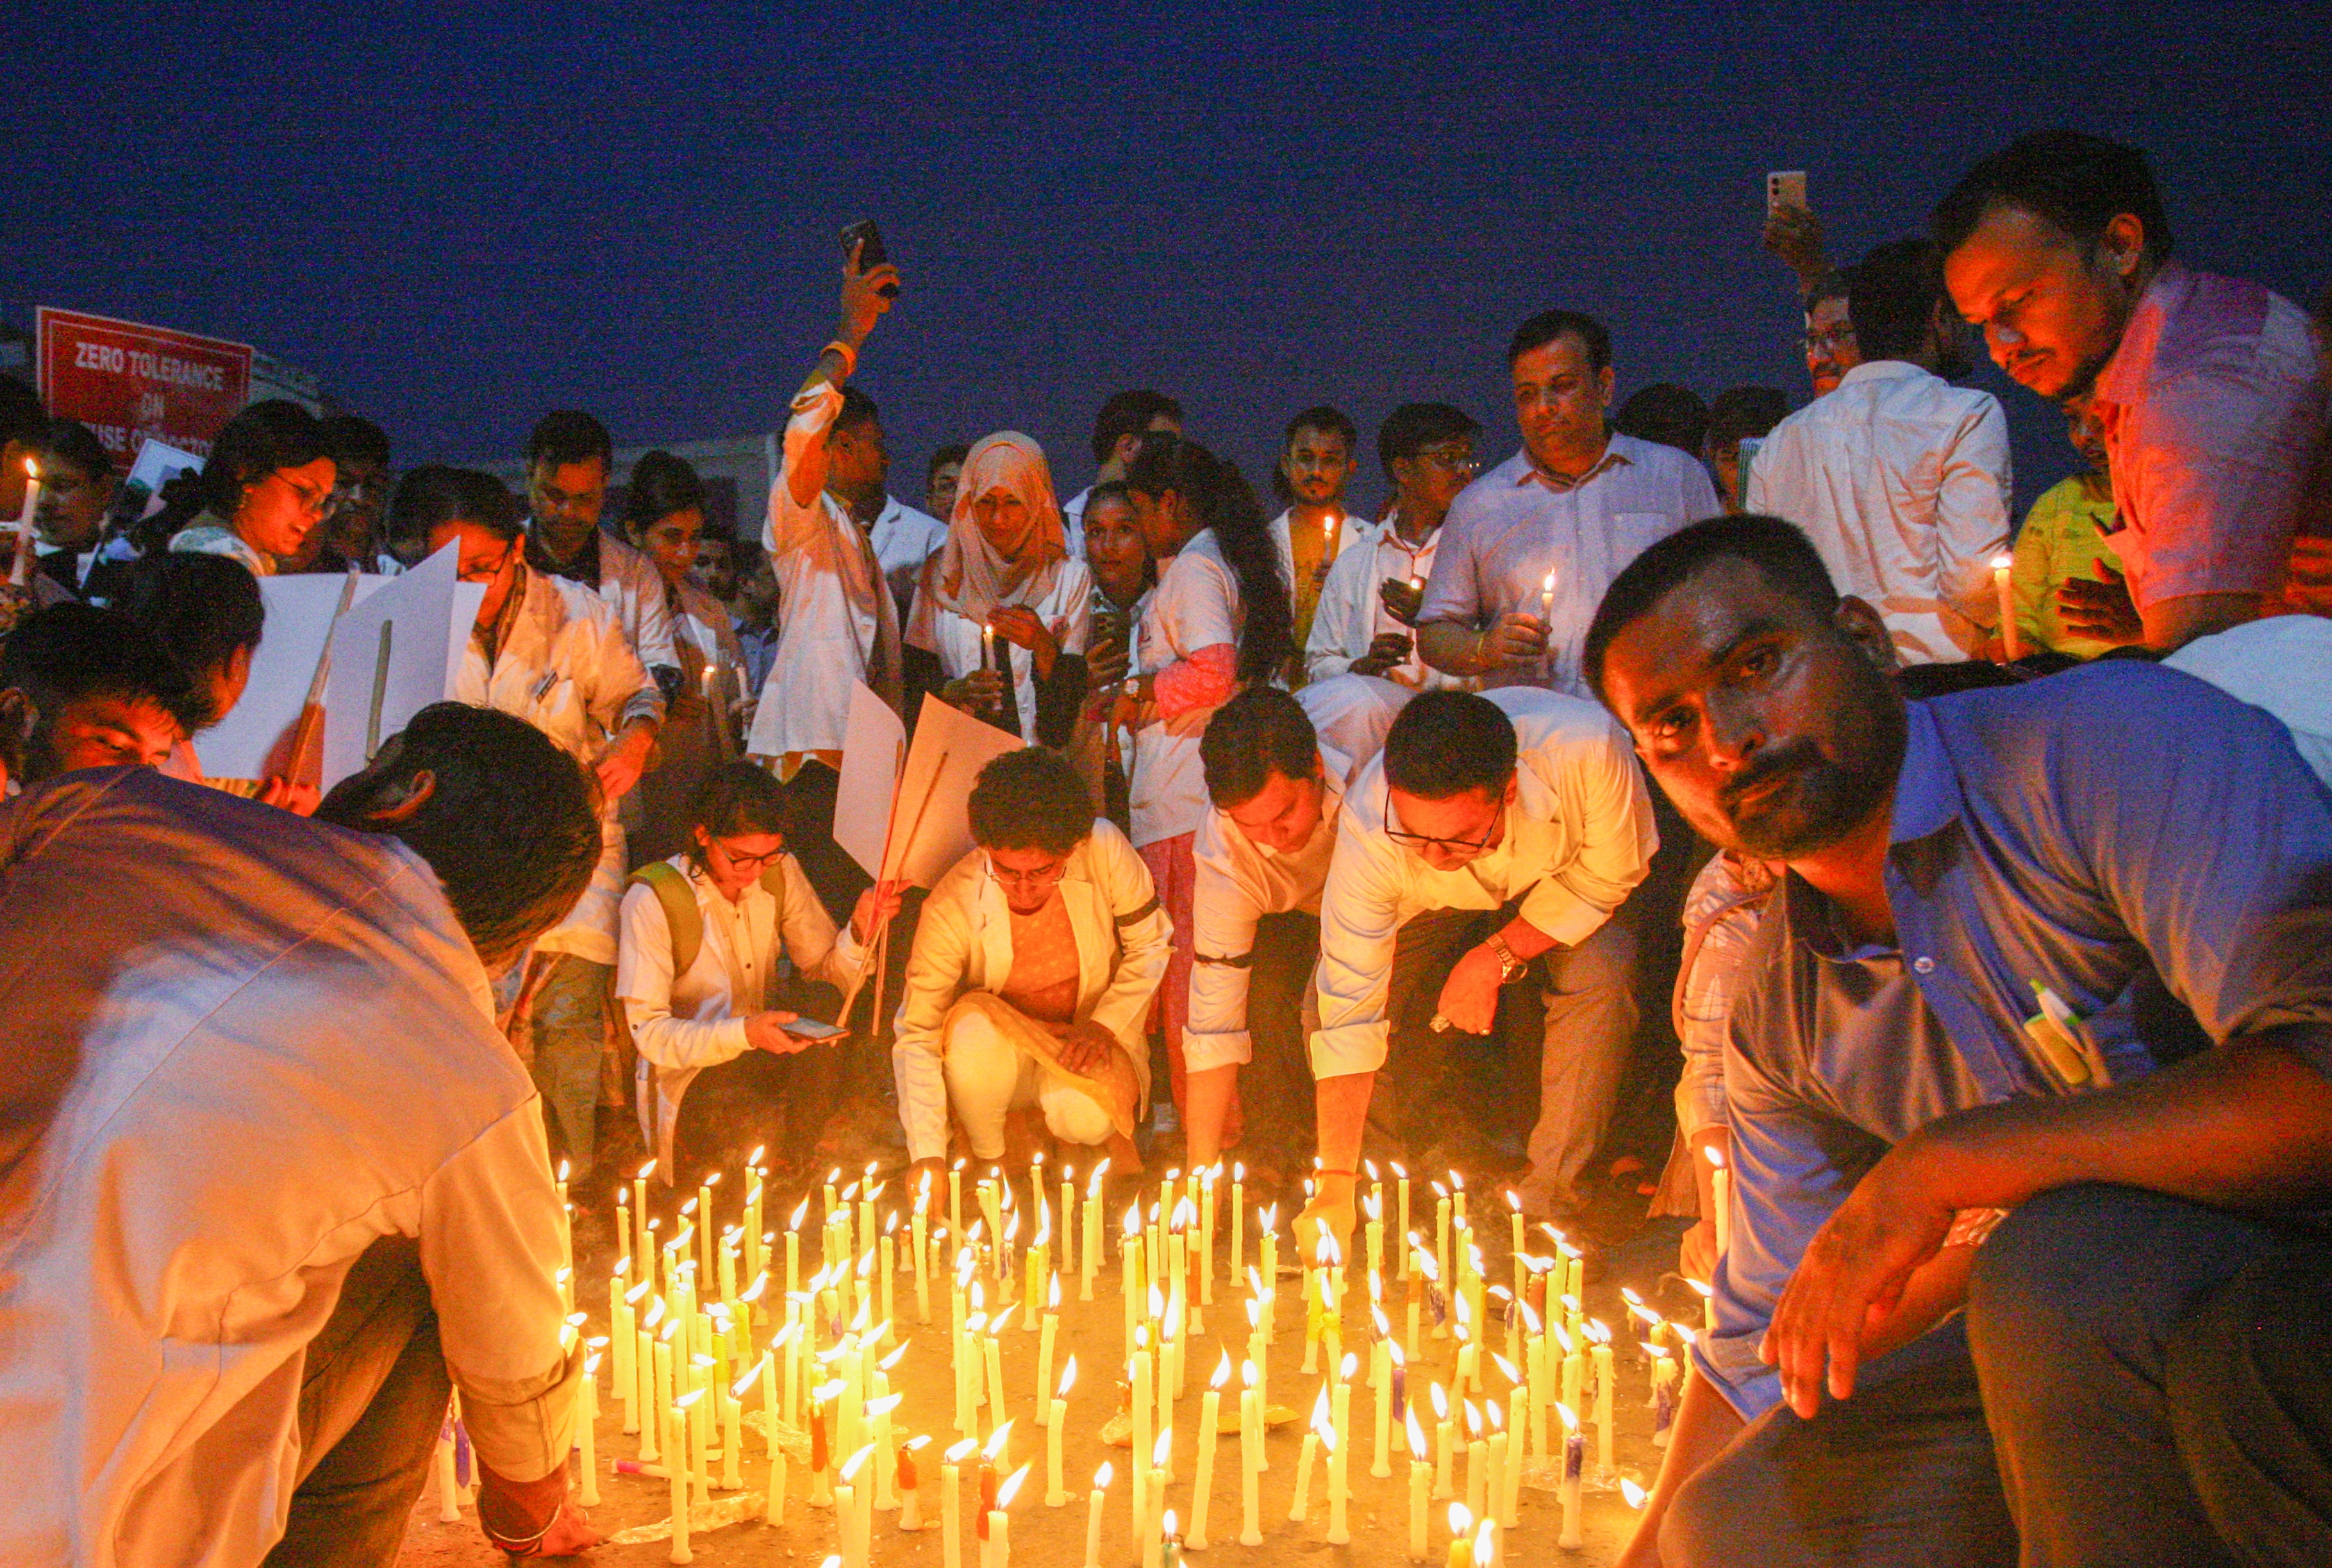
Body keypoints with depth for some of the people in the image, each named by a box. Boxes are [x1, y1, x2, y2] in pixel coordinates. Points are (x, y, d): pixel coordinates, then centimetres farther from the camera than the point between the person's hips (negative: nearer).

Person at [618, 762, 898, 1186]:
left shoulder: (781, 873, -1)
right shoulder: (652, 899, -16)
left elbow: (830, 975, 2)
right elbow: (649, 1032, -18)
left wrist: (859, 932, -20)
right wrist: (744, 1034, -33)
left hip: (766, 1054, 6)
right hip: (689, 1076, -6)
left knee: (822, 1002, -25)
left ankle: (795, 1167, -10)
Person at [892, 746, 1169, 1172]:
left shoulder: (1104, 849, -22)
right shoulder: (949, 908, -24)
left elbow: (1151, 946, -4)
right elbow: (916, 1034, -23)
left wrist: (1105, 1025, -16)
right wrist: (928, 1156, -33)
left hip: (1087, 1034, 0)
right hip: (1002, 1043, 0)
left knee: (1084, 1119, -34)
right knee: (973, 1034, -36)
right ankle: (989, 1158, -6)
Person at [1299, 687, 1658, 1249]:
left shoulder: (1588, 750, -41)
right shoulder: (1367, 829, -37)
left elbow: (1610, 874, -20)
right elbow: (1349, 1010, -33)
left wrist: (1497, 958, -28)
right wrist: (1336, 1183, -35)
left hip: (1570, 893, -1)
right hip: (1437, 912, 1)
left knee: (1599, 976, -32)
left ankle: (1547, 1208, -15)